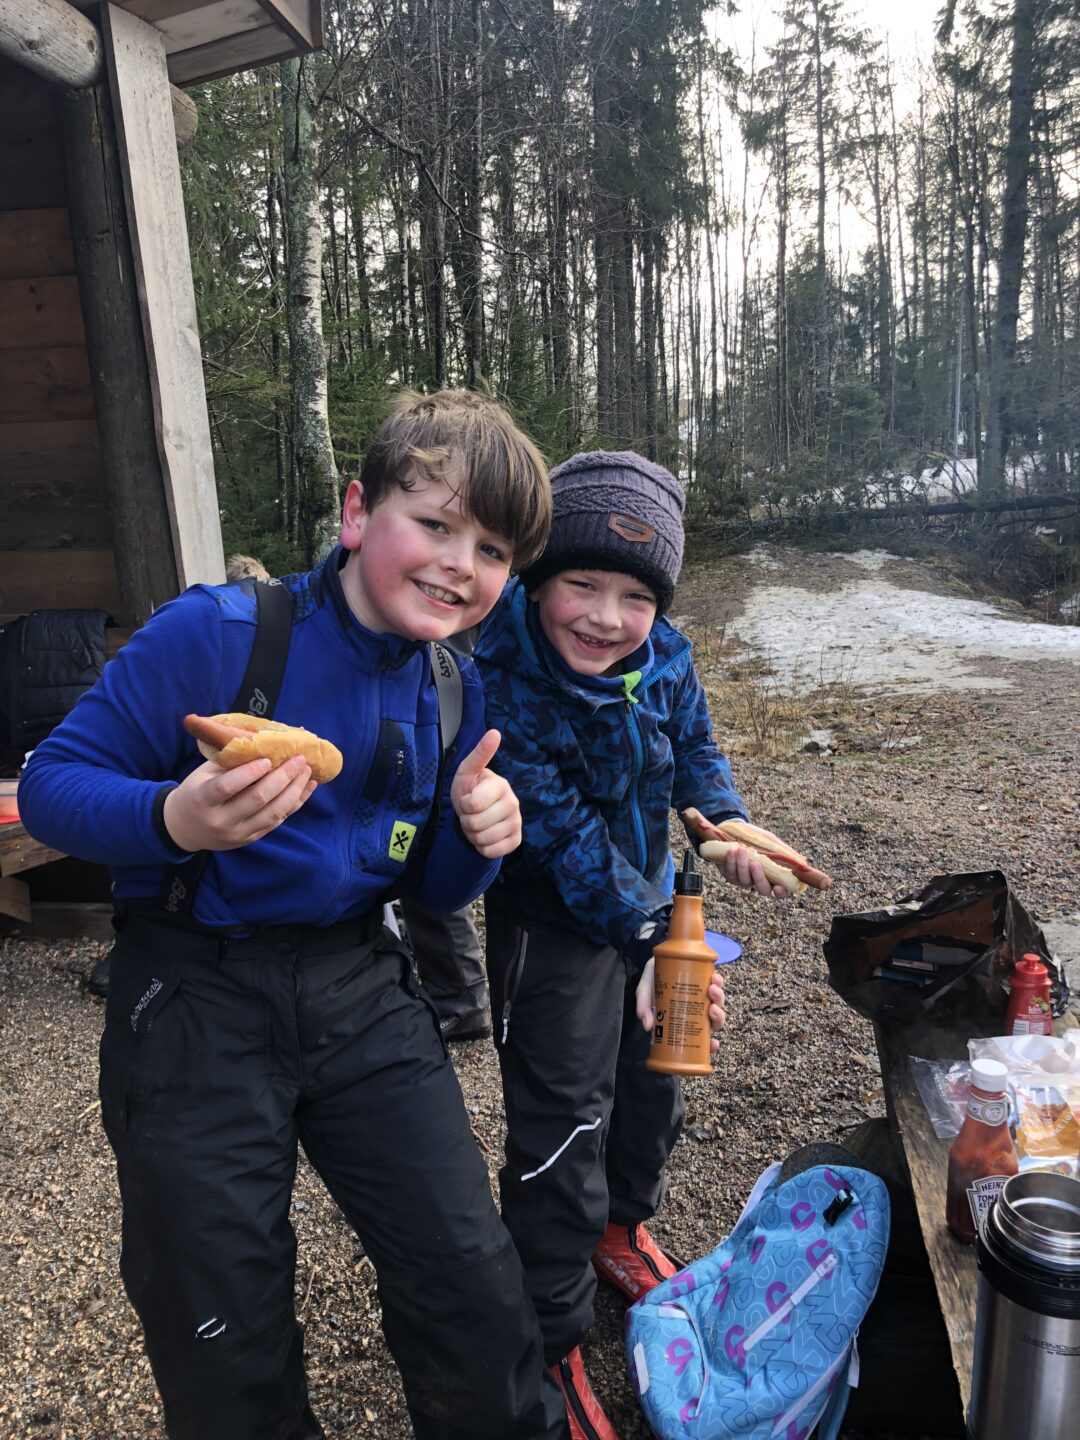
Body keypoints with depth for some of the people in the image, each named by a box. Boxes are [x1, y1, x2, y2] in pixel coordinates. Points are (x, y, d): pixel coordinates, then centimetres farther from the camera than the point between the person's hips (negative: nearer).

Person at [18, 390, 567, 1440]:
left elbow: (429, 889, 9)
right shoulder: (213, 634, -17)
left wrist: (477, 837, -13)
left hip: (360, 989, 4)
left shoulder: (456, 693, 0)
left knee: (473, 1287, 7)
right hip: (194, 999, -3)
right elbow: (50, 783, -13)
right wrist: (172, 820, -33)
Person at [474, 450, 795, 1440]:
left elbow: (693, 745, 6)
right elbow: (562, 834, -30)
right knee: (563, 1120, 1)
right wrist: (645, 937, -32)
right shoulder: (501, 684, -30)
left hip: (650, 902, 7)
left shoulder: (664, 655, -12)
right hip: (554, 923, -6)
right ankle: (554, 1340, 24)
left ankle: (623, 1226, 52)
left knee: (654, 1080, 22)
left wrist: (723, 820, -10)